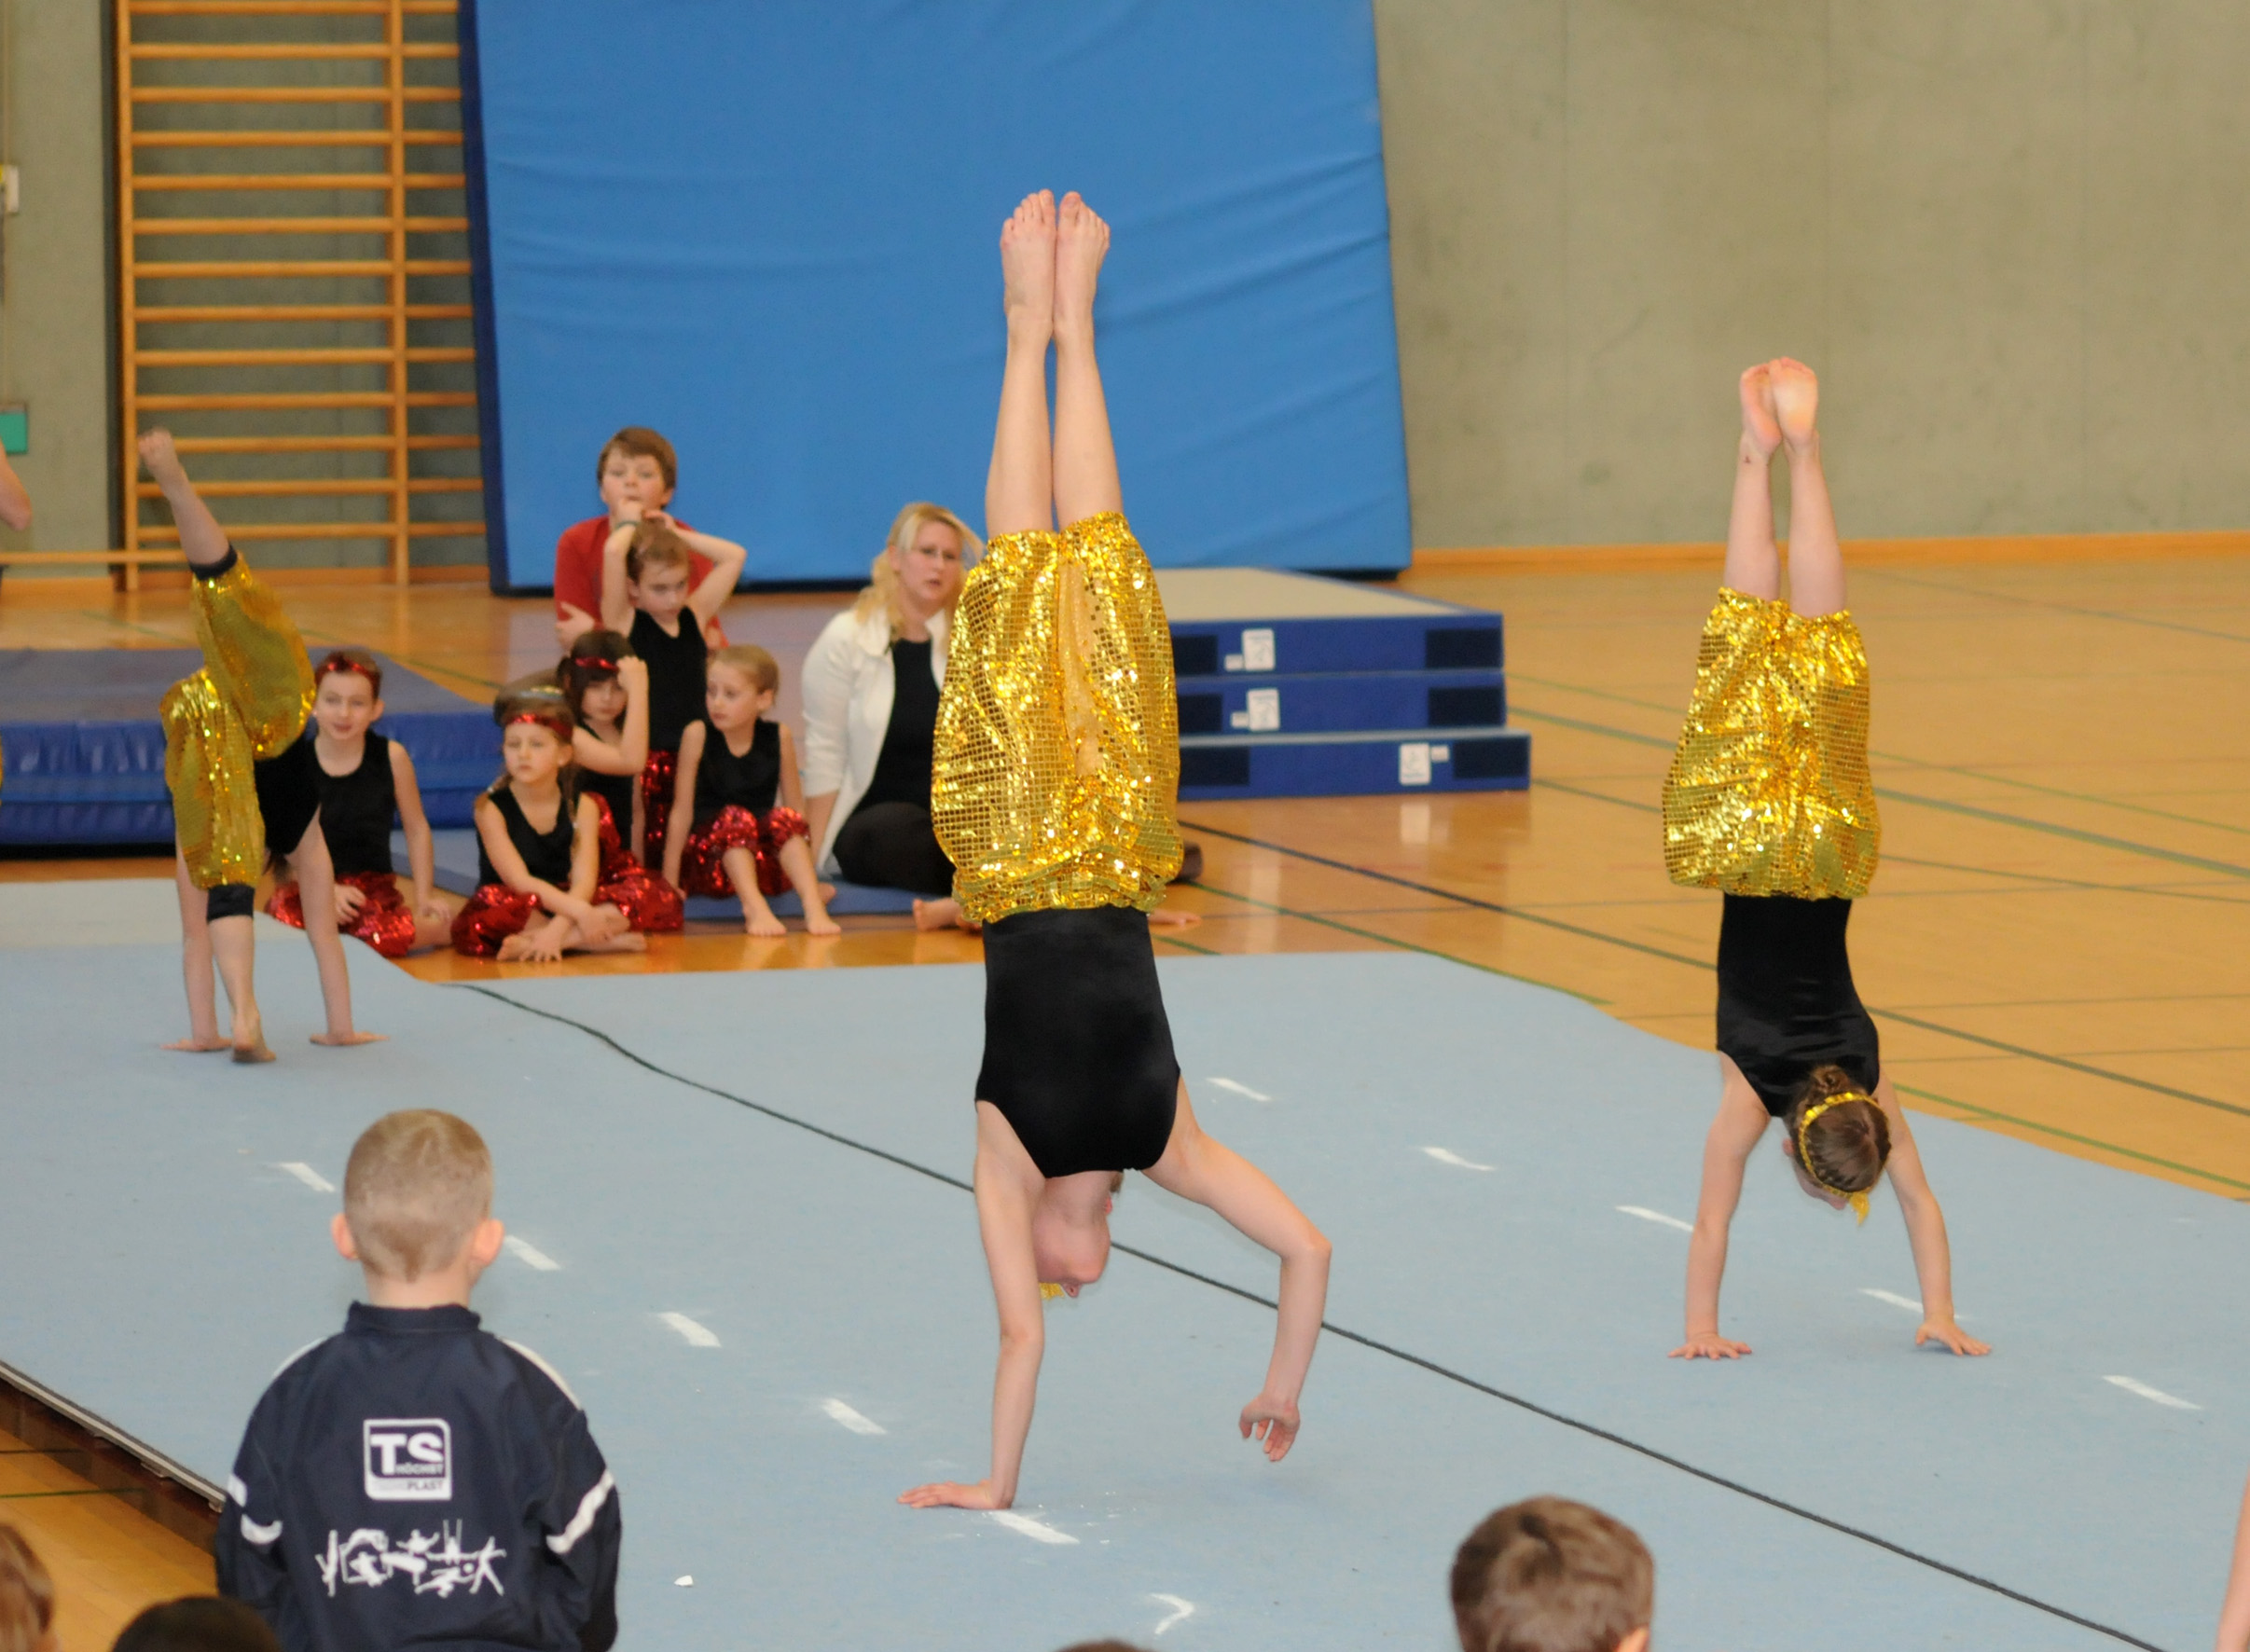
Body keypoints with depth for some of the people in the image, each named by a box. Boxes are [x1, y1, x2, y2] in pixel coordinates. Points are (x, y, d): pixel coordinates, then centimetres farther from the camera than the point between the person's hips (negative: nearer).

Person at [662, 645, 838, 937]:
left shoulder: (778, 738, 0)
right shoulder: (698, 735, -7)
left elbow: (797, 810, 4)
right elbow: (682, 810, -5)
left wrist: (808, 877, 1)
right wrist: (670, 880, -7)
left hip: (764, 865, 2)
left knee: (784, 817, -23)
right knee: (735, 817, -29)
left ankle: (813, 905, -39)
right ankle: (754, 908, -48)